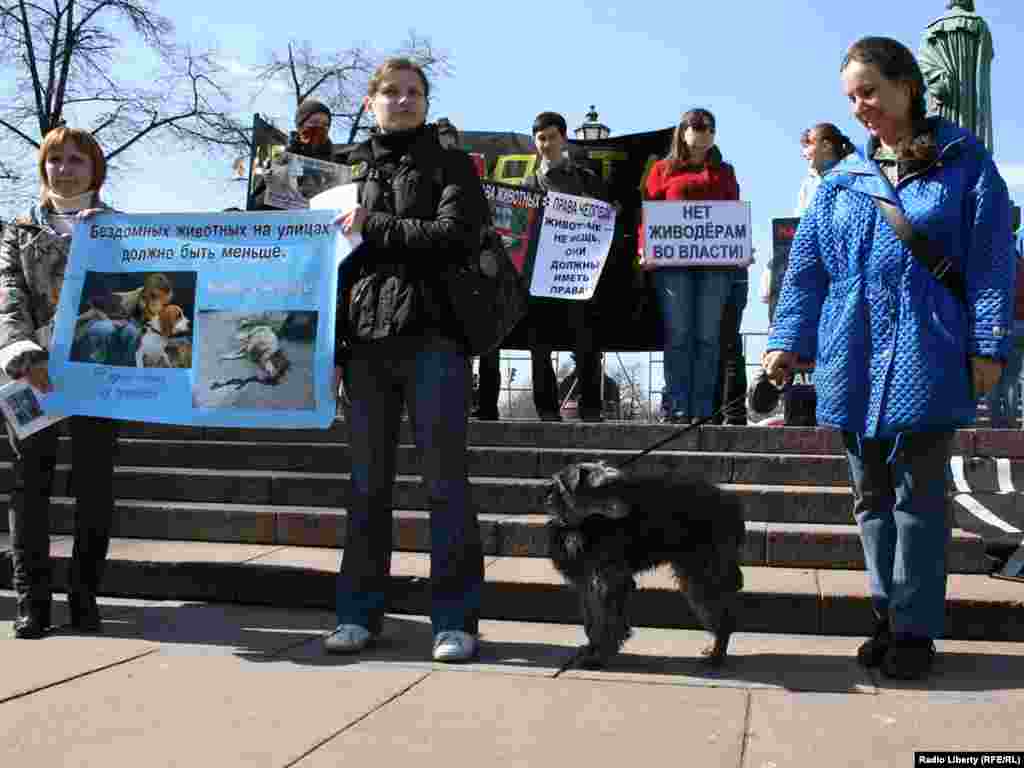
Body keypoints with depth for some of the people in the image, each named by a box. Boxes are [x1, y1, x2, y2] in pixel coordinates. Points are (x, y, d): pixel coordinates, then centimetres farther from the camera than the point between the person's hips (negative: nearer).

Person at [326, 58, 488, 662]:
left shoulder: (450, 164, 8)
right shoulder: (349, 170, 18)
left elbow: (456, 237, -9)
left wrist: (372, 227, -8)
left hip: (433, 335, -3)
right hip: (364, 337, 4)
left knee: (446, 479, -3)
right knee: (368, 481, 7)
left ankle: (455, 619, 3)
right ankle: (360, 612, 16)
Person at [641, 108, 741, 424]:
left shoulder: (724, 172, 19)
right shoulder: (663, 169, 13)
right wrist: (645, 250, -7)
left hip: (716, 263, 2)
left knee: (707, 336, 0)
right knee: (678, 335, -4)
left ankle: (702, 409, 1)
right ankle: (677, 407, -1)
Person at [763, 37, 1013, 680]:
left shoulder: (964, 163, 3)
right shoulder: (842, 181, 13)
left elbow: (991, 259, 0)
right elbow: (807, 267, 11)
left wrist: (988, 346, -7)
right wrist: (789, 342, 3)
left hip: (926, 360, -4)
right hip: (853, 361, 4)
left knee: (919, 495, -1)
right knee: (872, 496, 9)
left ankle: (915, 629, 9)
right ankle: (890, 615, 21)